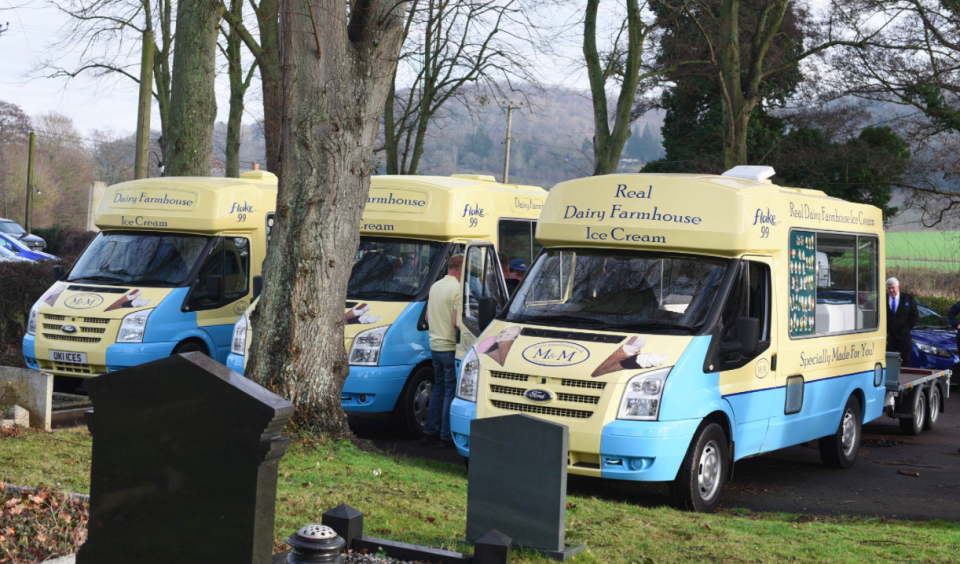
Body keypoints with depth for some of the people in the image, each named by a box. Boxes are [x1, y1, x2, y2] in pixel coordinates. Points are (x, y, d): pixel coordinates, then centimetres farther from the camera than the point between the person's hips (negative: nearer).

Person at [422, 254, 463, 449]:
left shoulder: (435, 287, 10)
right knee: (451, 391, -1)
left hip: (435, 344, 8)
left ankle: (430, 431, 21)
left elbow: (427, 317, 18)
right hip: (451, 347, -8)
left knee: (439, 387, 18)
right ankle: (447, 436, 1)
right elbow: (457, 323, -22)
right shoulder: (457, 289, -17)